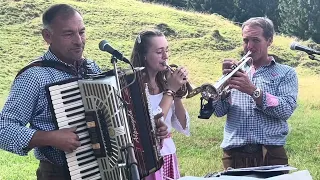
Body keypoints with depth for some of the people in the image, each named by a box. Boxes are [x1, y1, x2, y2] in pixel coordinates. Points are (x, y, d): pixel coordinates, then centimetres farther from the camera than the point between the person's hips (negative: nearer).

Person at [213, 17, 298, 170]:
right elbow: (219, 111, 4)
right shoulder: (237, 73, 14)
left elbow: (287, 109, -9)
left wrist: (253, 91, -17)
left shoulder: (286, 73, 7)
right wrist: (226, 82, -11)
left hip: (270, 156, -2)